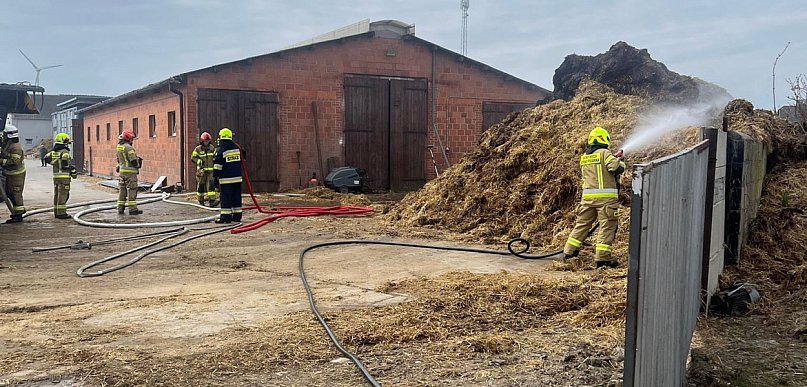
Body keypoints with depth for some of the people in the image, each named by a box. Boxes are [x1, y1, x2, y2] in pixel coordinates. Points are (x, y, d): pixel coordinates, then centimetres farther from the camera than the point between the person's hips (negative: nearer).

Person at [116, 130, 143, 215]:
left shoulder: (119, 147, 11)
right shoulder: (128, 147, -16)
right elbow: (133, 160, -19)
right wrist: (138, 164, 2)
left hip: (122, 171, 8)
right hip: (130, 171, -8)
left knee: (122, 189, 13)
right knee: (131, 190, -5)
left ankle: (120, 208, 14)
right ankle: (133, 209, -5)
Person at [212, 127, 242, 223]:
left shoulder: (220, 150, -10)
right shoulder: (237, 148, 9)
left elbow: (217, 166, -11)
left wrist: (215, 178, -5)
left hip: (226, 179, -6)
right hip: (237, 177, 6)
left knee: (226, 198, -2)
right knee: (237, 197, 9)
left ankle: (226, 216, -3)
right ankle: (237, 215, 12)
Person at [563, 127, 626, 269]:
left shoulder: (584, 157, 14)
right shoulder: (605, 153, -8)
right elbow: (616, 168, -17)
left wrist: (614, 158, 27)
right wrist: (621, 162, 4)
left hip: (588, 196, 6)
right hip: (605, 196, -6)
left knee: (582, 223, 16)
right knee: (607, 226, -2)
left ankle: (569, 251, 20)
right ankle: (602, 258, -6)